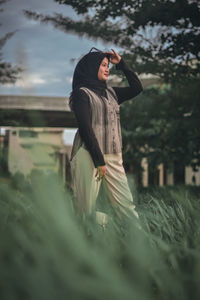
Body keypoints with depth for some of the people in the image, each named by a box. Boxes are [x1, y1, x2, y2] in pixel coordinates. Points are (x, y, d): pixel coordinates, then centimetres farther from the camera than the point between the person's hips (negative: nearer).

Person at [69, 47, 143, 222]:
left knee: (127, 205, 1)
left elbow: (137, 88, 24)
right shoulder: (82, 93, -1)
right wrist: (99, 160, -14)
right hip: (89, 155, -6)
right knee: (87, 207, -5)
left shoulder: (110, 92, 19)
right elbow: (85, 129, -9)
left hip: (114, 157, 6)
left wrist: (121, 63, 18)